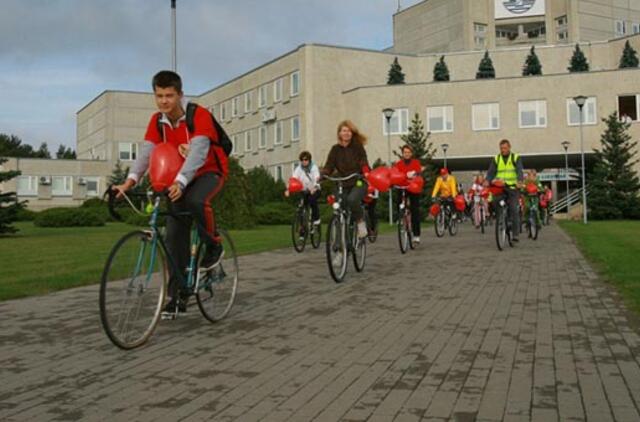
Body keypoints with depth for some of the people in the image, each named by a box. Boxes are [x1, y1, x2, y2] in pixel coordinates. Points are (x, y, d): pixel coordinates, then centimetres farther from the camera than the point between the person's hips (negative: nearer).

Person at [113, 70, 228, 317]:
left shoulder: (199, 116, -22)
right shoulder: (157, 121, -5)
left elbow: (198, 152, -36)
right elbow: (146, 152, -16)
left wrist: (180, 182, -51)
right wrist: (130, 180, -33)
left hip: (209, 172, -5)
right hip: (179, 179, 5)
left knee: (196, 201, -39)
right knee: (175, 236, -3)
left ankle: (213, 246, -11)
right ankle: (178, 295, 6)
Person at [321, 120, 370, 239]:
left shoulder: (358, 147, 3)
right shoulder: (335, 149, 9)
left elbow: (363, 161, -9)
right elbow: (329, 166, 2)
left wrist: (366, 172, -31)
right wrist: (322, 176, -19)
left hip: (358, 182, -3)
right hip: (342, 184, 3)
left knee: (352, 199, -33)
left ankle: (361, 221, -9)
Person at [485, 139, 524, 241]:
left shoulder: (516, 158, 6)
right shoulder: (496, 159, 12)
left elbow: (520, 171, -7)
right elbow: (491, 171, 2)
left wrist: (520, 181, -28)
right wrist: (487, 181, -19)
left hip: (513, 188, -2)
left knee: (513, 209, -11)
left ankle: (515, 233, -8)